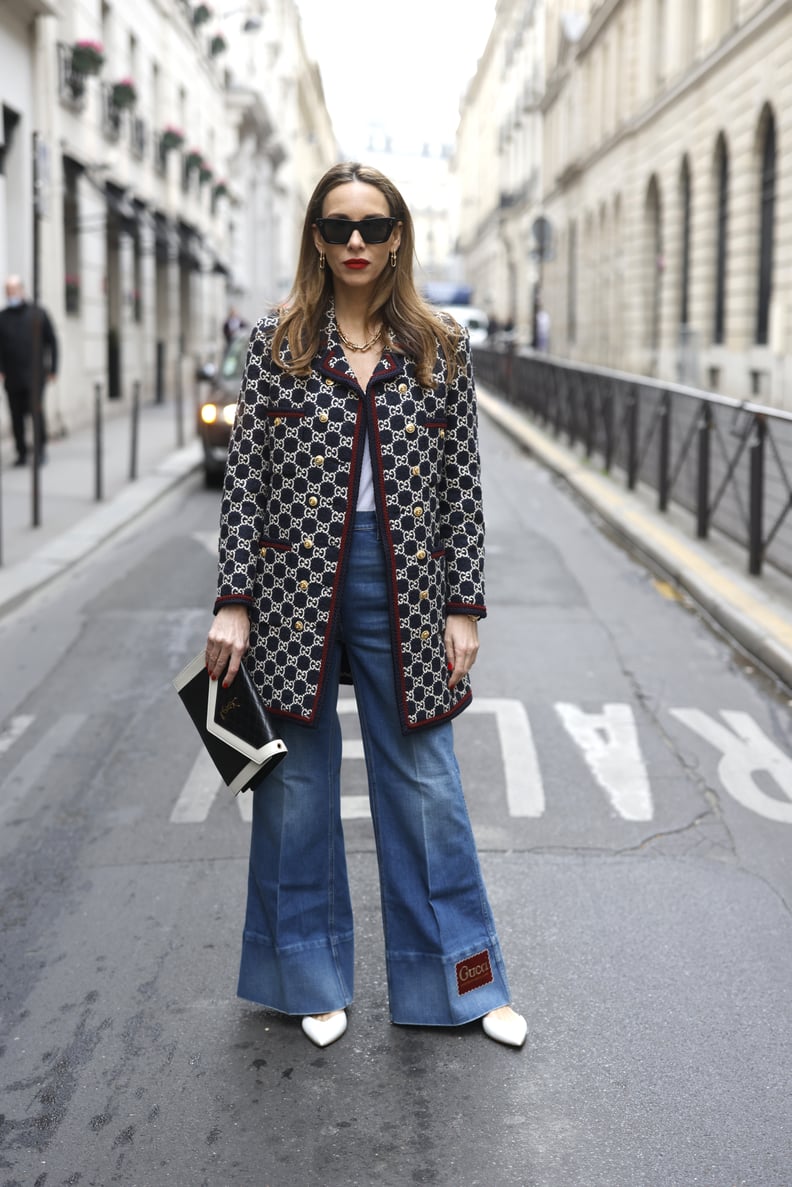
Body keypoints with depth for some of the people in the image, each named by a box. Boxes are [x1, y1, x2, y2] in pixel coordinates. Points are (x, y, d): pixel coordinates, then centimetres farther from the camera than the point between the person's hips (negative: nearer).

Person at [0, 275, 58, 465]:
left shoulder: (38, 313, 5)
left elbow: (52, 341, 7)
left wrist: (53, 368, 2)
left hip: (35, 375, -2)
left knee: (36, 409, -13)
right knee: (16, 416, 3)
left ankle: (40, 449, -1)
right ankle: (21, 452, 11)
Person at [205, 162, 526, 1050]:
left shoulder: (441, 351, 4)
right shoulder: (276, 344, 1)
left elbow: (462, 487, 4)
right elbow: (244, 479, -1)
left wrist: (464, 607, 0)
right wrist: (233, 602, -6)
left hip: (402, 592, 0)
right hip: (296, 589, 0)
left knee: (426, 787, 8)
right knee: (297, 789, 10)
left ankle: (463, 978, 23)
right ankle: (313, 979, 28)